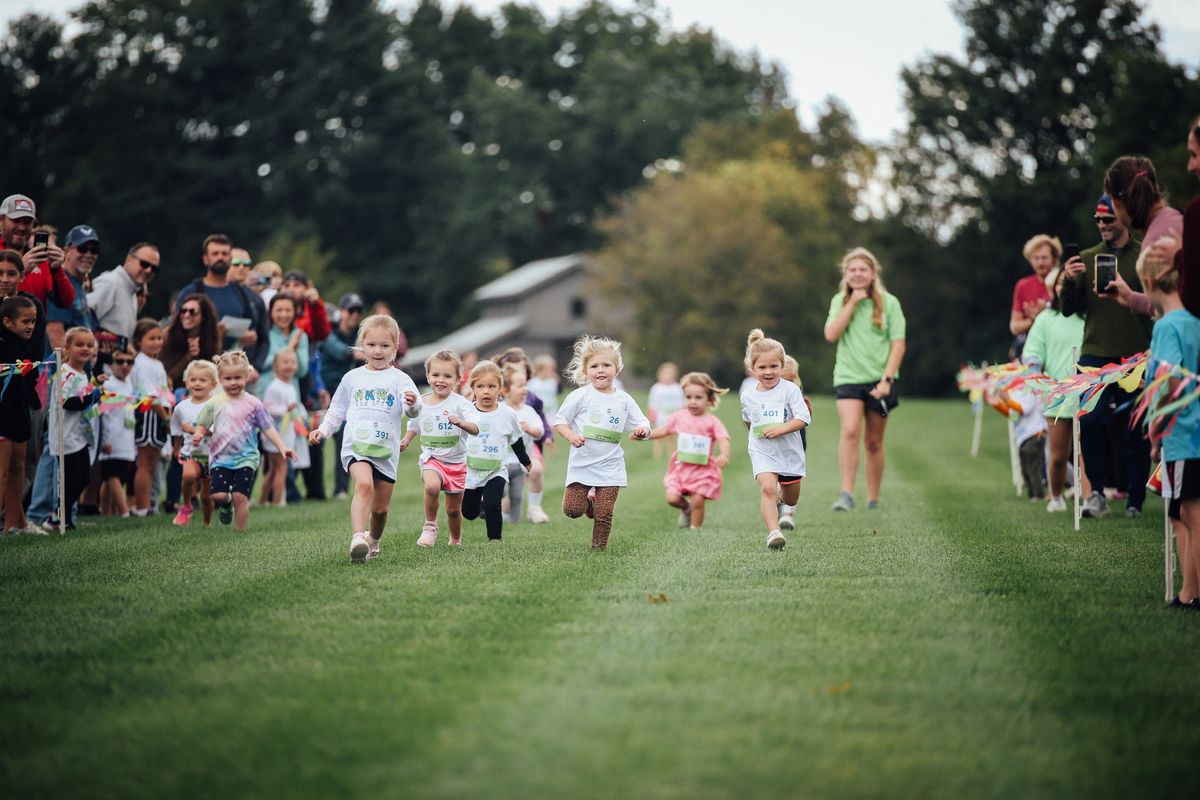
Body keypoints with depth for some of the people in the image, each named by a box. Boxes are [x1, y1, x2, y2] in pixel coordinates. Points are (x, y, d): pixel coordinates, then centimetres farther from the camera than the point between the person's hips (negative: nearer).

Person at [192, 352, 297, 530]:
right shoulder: (215, 403, 3)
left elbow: (268, 428, 1)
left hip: (245, 458, -1)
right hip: (220, 457, 1)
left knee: (240, 496, -9)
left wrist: (282, 446, -9)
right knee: (218, 495, -13)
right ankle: (226, 503, 23)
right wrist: (198, 435, -13)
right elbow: (203, 426, 10)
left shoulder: (252, 403, 0)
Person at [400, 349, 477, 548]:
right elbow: (414, 427, 18)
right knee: (432, 485, -33)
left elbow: (475, 429, -22)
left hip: (456, 461, 0)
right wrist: (406, 441, 0)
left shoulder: (460, 403, -11)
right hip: (431, 458, 0)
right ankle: (430, 526, -13)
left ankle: (456, 541, 38)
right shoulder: (420, 403, 0)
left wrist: (460, 422, -41)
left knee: (454, 509, 11)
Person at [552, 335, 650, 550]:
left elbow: (642, 424, 8)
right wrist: (571, 436, -18)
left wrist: (643, 430, -16)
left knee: (604, 515, -4)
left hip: (610, 466, 1)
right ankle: (588, 501, 26)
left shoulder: (624, 401, 3)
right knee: (572, 509, -6)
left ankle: (598, 549, 16)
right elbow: (559, 420, 0)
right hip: (581, 464, -1)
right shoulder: (579, 396, -4)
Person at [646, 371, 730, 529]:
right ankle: (686, 508, 27)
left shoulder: (712, 421, -9)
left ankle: (695, 529, 12)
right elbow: (664, 429, 11)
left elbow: (723, 439, -19)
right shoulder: (680, 416, 3)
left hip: (703, 469, -3)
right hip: (681, 466, 3)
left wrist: (724, 455, -39)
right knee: (672, 498, -7)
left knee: (697, 501, -8)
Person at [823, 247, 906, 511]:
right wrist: (852, 302, -9)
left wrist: (887, 379, -12)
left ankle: (873, 500, 16)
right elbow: (831, 334, -8)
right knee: (850, 431, -20)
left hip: (878, 380, 0)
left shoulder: (888, 302, 0)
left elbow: (898, 343, -3)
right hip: (848, 378, 0)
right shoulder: (840, 302, 7)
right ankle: (846, 494, -23)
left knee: (874, 441, 7)